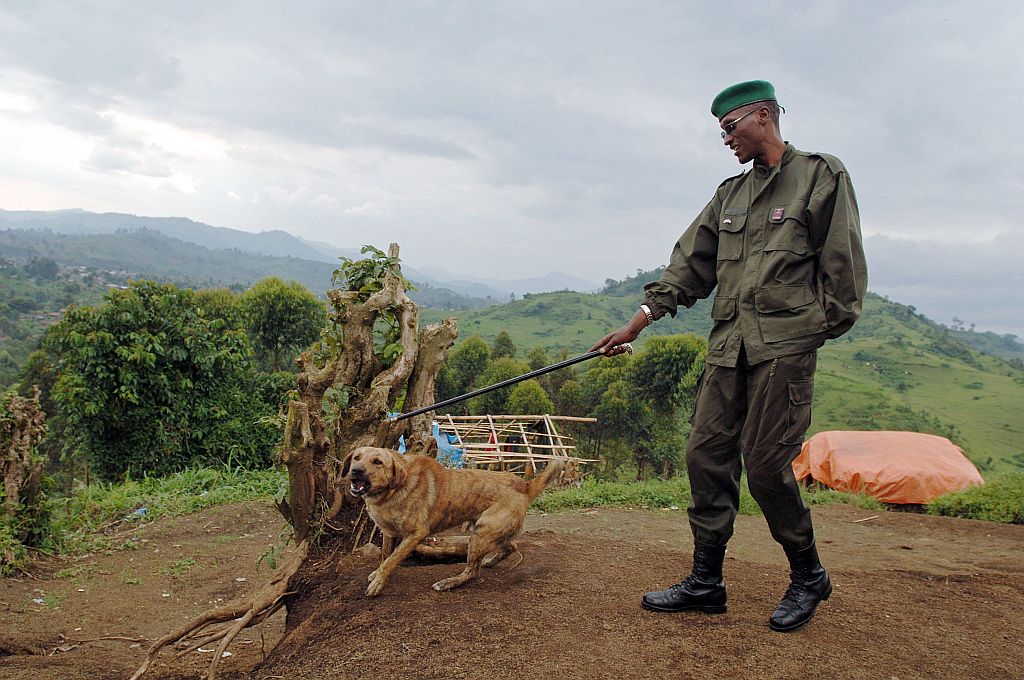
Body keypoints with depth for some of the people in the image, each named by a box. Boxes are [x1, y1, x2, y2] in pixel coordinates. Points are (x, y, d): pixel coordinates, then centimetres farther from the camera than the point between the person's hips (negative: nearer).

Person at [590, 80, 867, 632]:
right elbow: (690, 265, 16)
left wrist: (826, 326, -4)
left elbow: (842, 265, 0)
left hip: (784, 345, -6)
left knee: (766, 464, -7)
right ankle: (706, 582, 13)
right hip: (727, 347, 6)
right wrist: (638, 323, 10)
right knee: (707, 456, 2)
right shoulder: (730, 193, 20)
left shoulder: (822, 176, 3)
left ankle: (808, 577, 16)